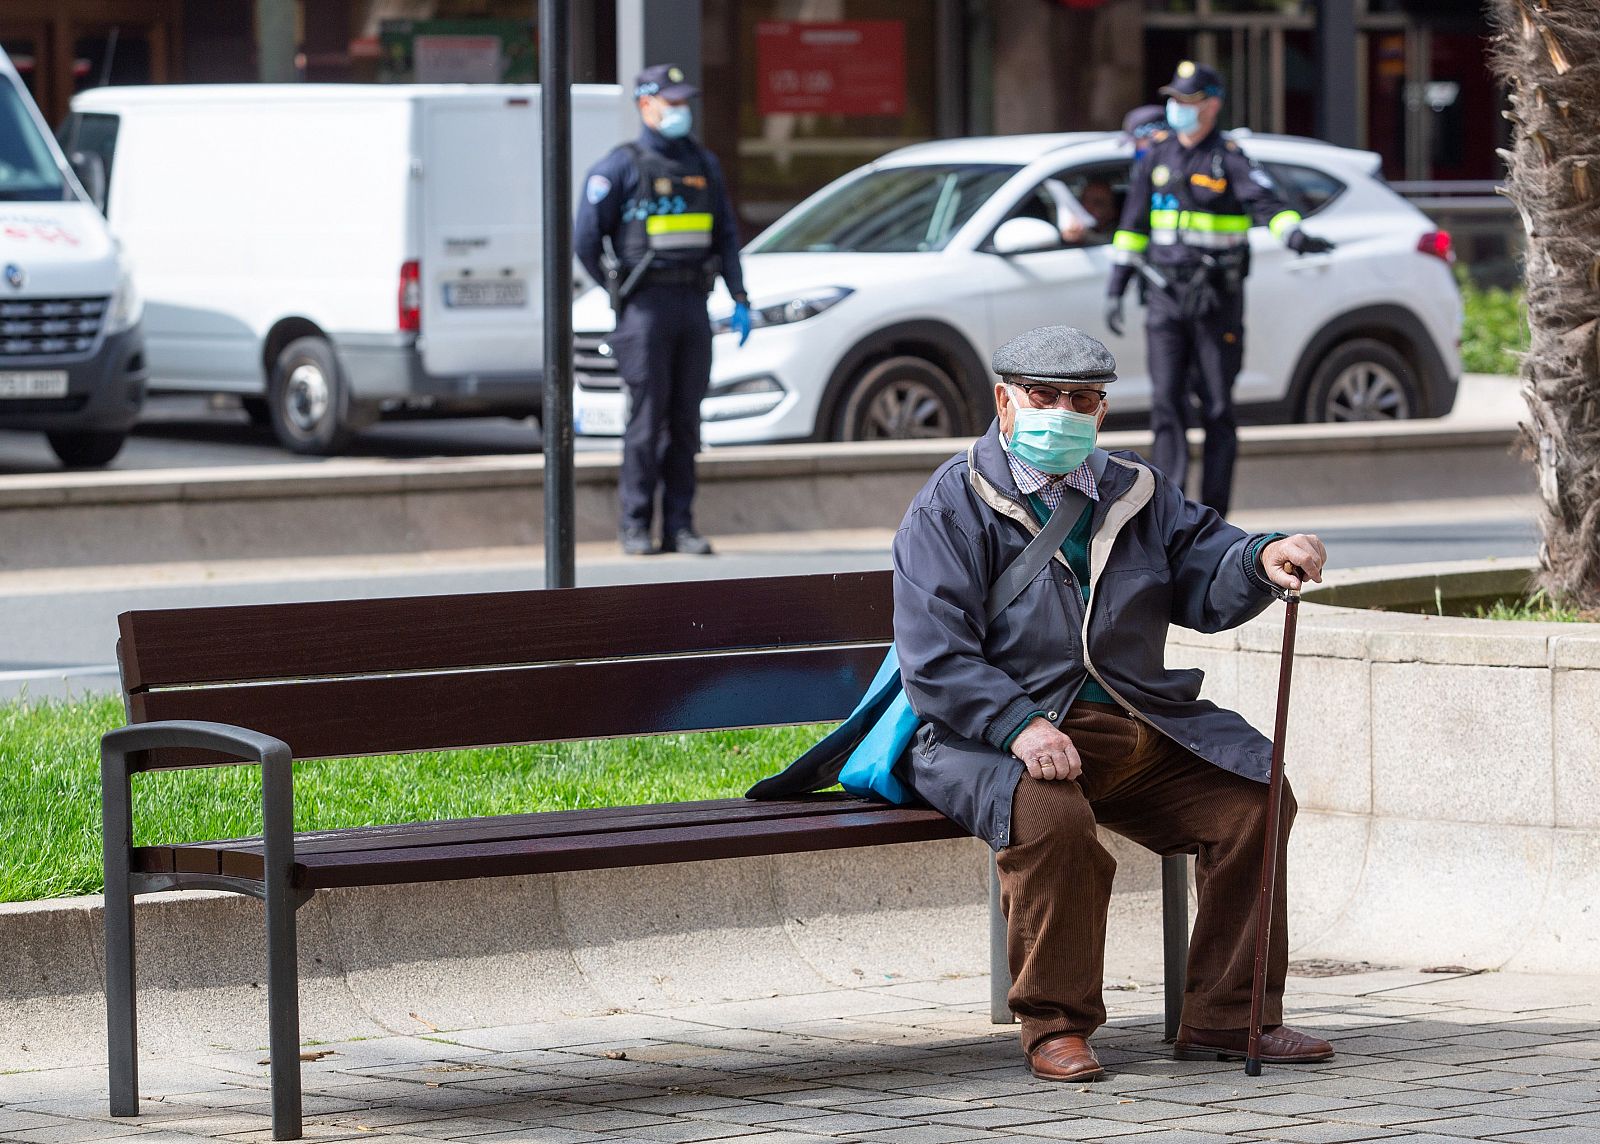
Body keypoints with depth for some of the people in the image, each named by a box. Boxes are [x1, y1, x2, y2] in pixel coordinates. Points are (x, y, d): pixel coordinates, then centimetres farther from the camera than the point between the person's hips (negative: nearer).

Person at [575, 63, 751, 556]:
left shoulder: (703, 165, 14)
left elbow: (726, 235, 16)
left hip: (693, 306, 5)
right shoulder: (620, 168, -3)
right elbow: (586, 239, -1)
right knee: (647, 418, -6)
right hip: (645, 307, -5)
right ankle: (636, 526, -1)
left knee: (685, 421, 4)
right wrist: (622, 293, 3)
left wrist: (739, 299, 8)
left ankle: (680, 525, 7)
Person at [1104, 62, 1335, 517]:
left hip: (1217, 297, -4)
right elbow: (1134, 222, 14)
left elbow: (1266, 201, -23)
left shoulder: (1229, 158, -6)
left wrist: (1294, 234, -43)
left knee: (1218, 408, 1)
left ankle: (1214, 511, 7)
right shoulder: (1157, 153, 8)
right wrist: (1116, 285, 12)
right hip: (1165, 294, 4)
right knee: (1166, 402, -4)